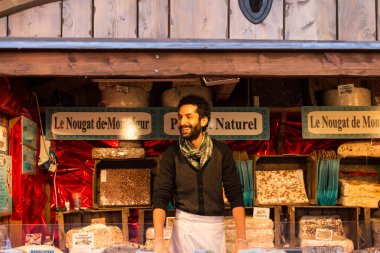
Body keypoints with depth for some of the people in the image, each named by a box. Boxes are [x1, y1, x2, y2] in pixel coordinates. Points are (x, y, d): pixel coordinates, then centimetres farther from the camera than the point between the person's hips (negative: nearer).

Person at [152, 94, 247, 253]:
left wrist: (241, 240, -11)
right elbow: (160, 197, -9)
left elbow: (235, 194, -3)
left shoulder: (221, 151, -2)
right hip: (185, 224, -1)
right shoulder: (171, 154, -3)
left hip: (215, 226, 1)